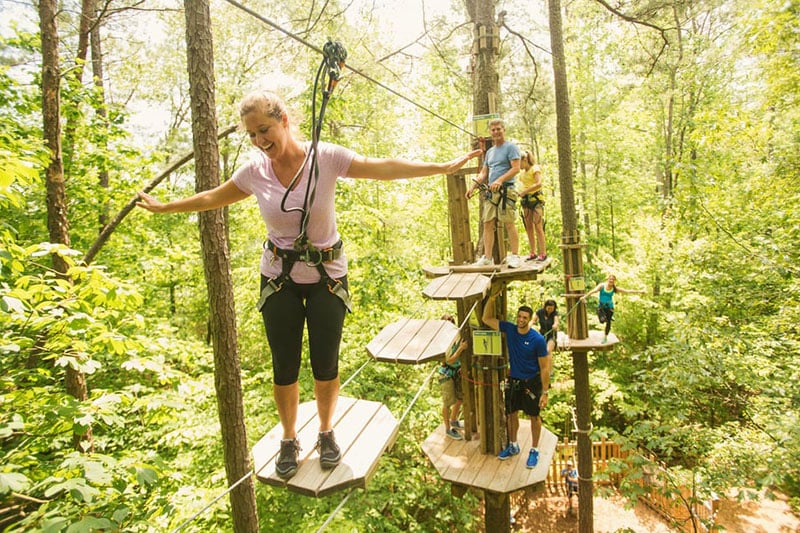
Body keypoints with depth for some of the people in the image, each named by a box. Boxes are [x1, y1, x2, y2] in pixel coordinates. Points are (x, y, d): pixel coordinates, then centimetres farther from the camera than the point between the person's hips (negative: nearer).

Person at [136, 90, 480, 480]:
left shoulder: (326, 158, -13)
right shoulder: (254, 171, -6)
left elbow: (385, 169, -13)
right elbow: (212, 198, 11)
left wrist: (444, 167, -16)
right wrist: (162, 207, 19)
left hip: (327, 275, -1)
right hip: (279, 276, 2)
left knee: (325, 363, 6)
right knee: (284, 366, 7)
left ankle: (326, 433, 34)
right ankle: (289, 440, 32)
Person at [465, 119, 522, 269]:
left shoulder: (510, 147, 1)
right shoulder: (489, 151, 22)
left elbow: (516, 168, -10)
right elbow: (483, 173, 22)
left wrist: (500, 180, -23)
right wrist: (473, 186, 6)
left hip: (506, 190, -7)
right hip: (491, 192, 7)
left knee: (509, 223, -8)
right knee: (487, 223, 1)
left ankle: (515, 256, -2)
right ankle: (487, 257, 4)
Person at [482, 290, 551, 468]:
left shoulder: (538, 339, -20)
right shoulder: (509, 329, -9)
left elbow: (545, 368, -16)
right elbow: (487, 319, -6)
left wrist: (545, 392, -17)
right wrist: (491, 299, -17)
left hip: (532, 382, -4)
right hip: (513, 380, 4)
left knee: (534, 416, 11)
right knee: (511, 413, 16)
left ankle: (534, 451, 28)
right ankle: (513, 446, 36)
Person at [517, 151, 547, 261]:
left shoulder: (535, 168, -7)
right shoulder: (523, 172, 15)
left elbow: (539, 184, -21)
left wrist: (524, 192, -25)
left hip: (536, 198, -7)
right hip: (525, 200, 7)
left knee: (538, 226, -10)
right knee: (528, 227, 4)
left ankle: (543, 253, -7)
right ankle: (532, 253, 9)